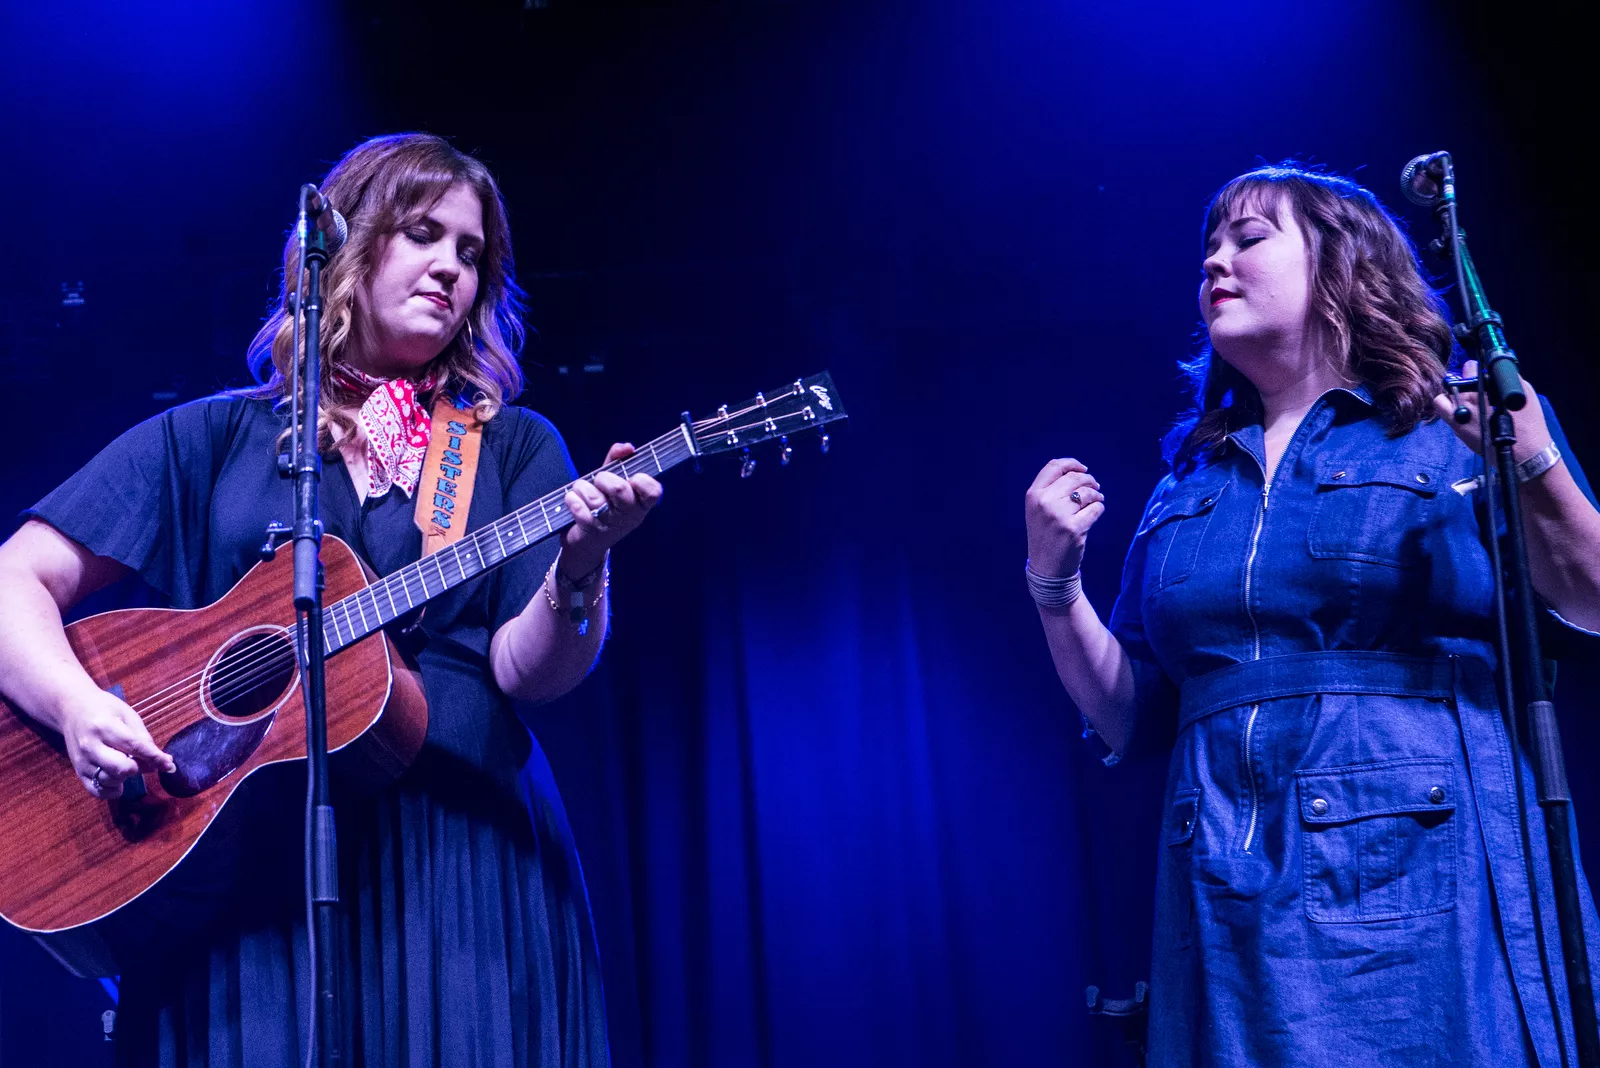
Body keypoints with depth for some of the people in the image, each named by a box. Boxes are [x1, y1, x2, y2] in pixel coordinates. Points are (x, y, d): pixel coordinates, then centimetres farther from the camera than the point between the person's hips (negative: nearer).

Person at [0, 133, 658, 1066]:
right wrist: (81, 707, -12)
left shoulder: (514, 447, 11)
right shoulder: (213, 437, 10)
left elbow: (531, 670, -2)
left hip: (466, 859, 1)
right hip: (239, 857, 0)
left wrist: (580, 566, -22)